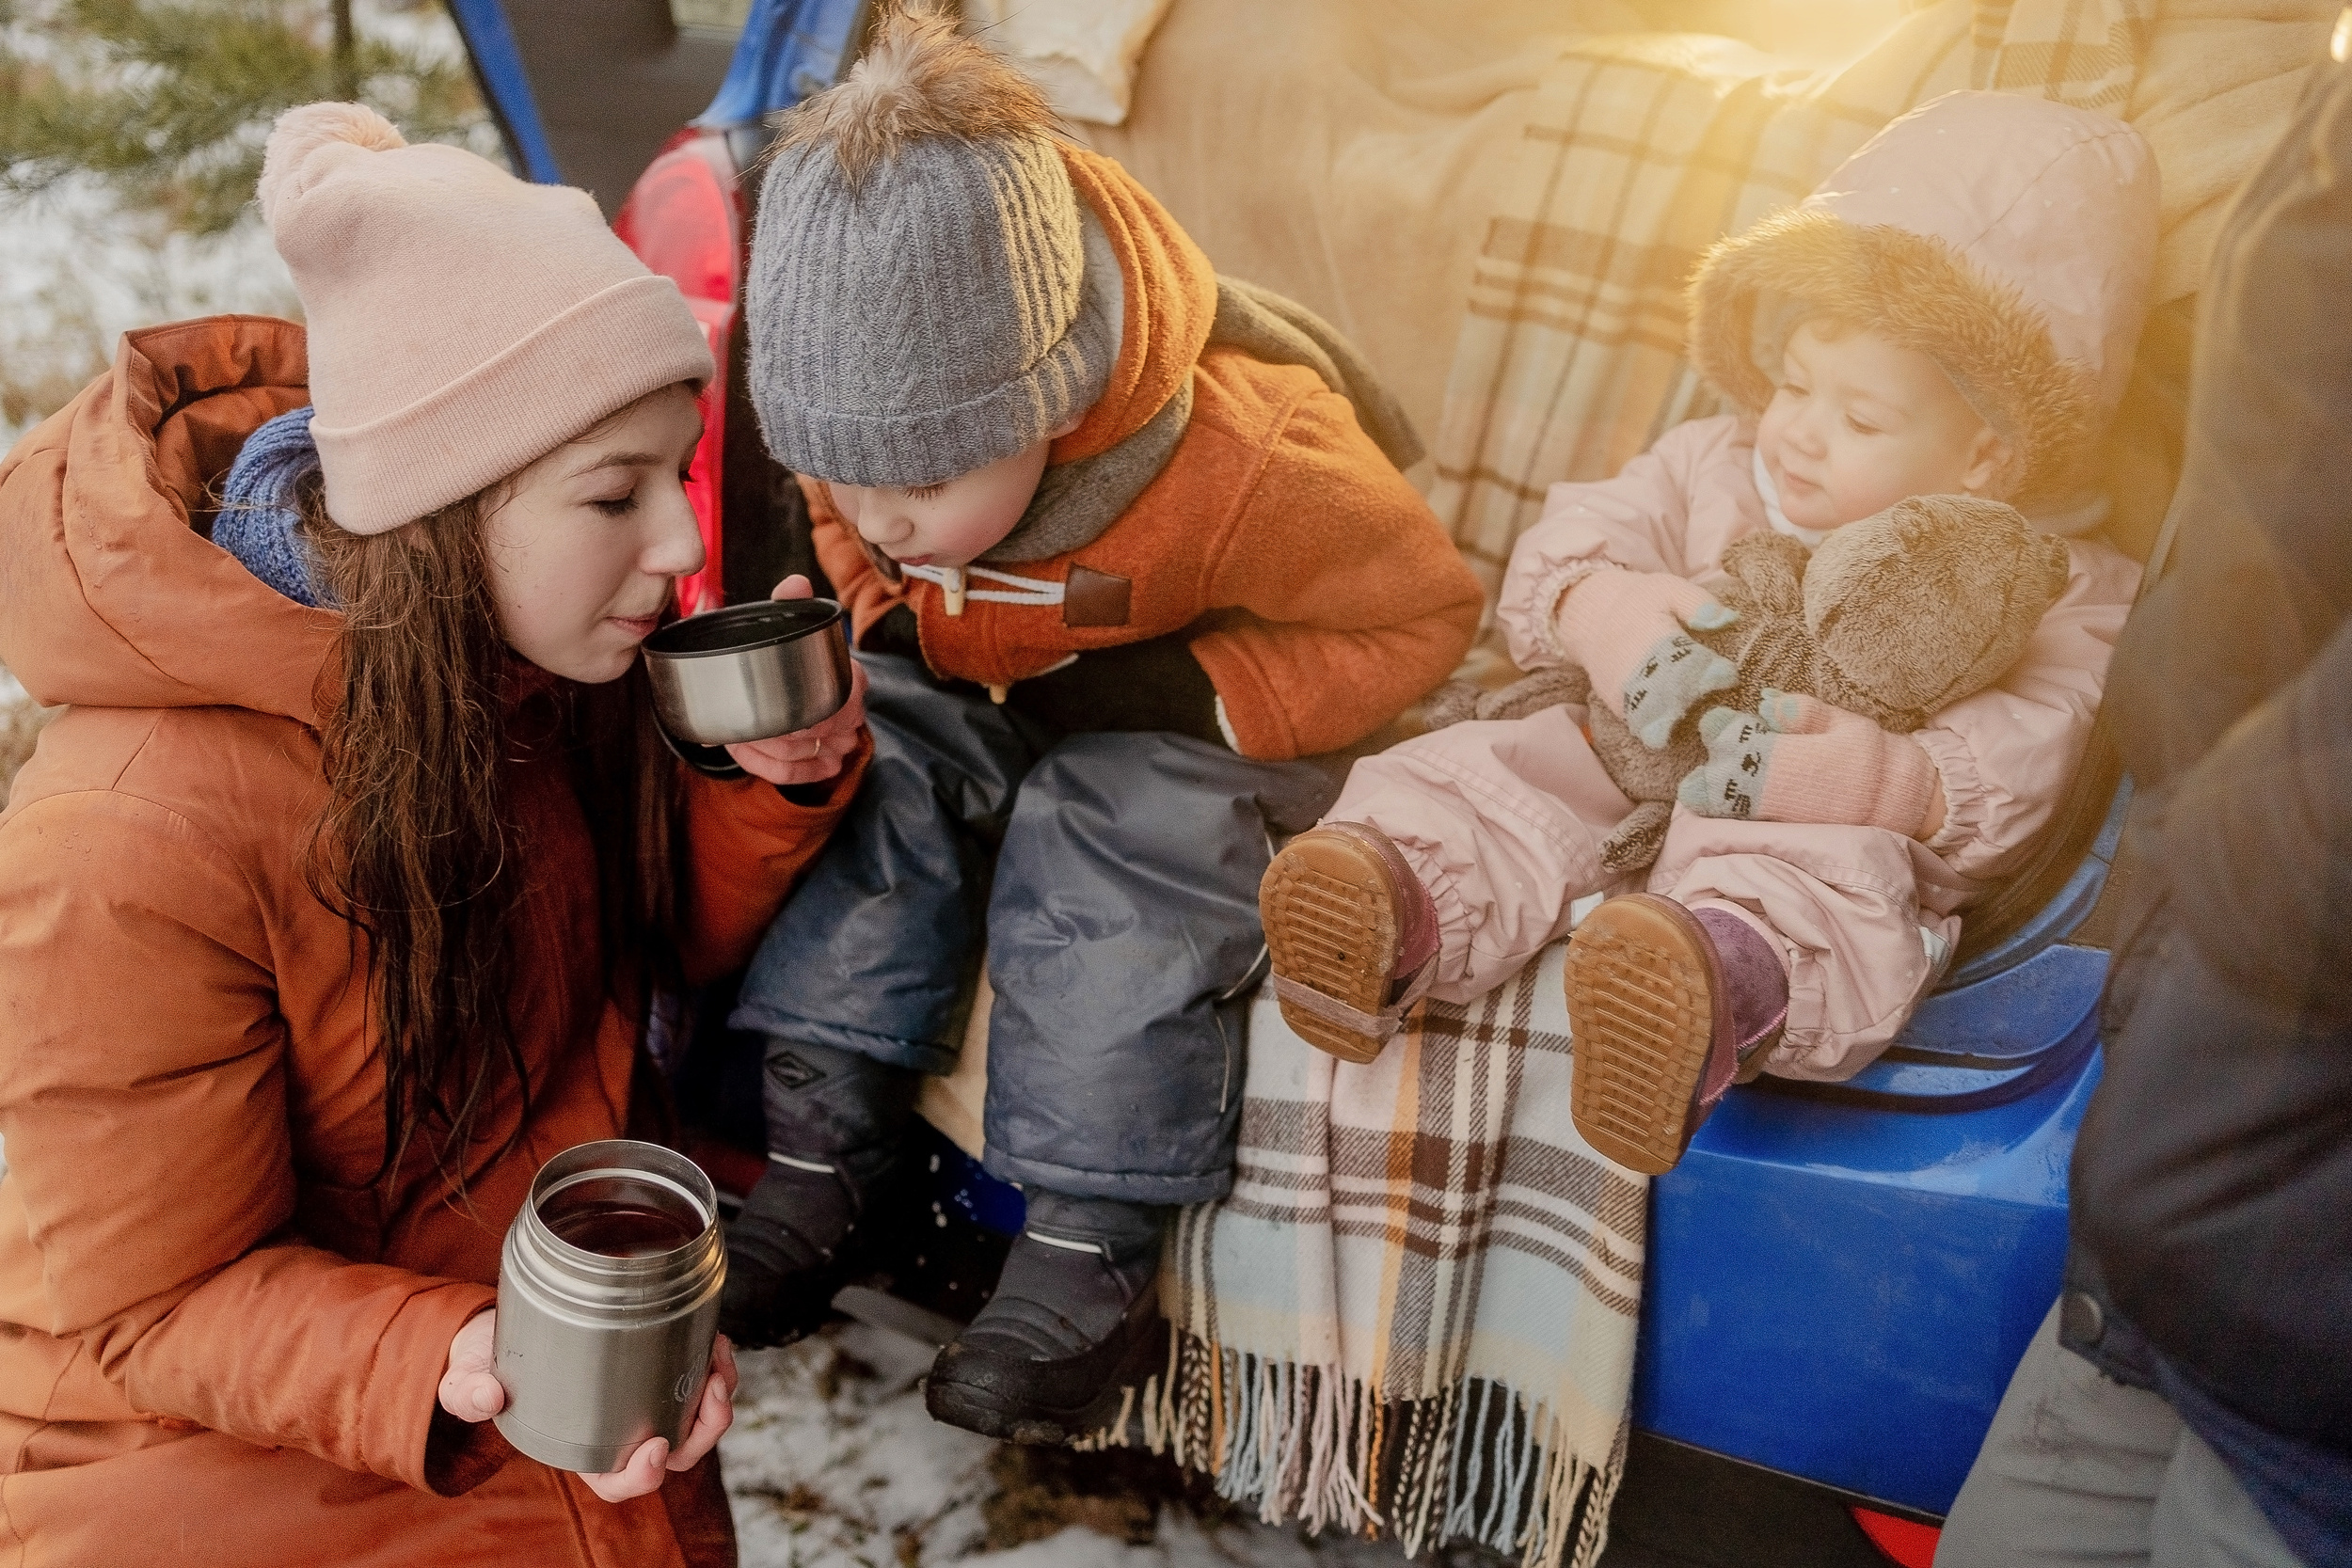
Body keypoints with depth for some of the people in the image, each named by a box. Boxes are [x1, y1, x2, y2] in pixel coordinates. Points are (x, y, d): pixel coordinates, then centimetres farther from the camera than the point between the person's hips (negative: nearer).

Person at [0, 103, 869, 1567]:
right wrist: (467, 1372, -37)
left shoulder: (542, 664, -11)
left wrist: (782, 786, -17)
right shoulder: (128, 855, -32)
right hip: (222, 1441, -6)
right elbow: (155, 1303, -20)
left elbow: (660, 943, 4)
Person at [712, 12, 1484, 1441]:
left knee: (1112, 847, -32)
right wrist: (876, 625, -14)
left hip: (1183, 724, -5)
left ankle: (1095, 1243, -25)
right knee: (864, 767, -23)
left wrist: (1198, 695, -29)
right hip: (965, 685, 5)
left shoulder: (1243, 464, -36)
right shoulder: (885, 428, -19)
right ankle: (826, 1149, -18)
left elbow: (1425, 610, -21)